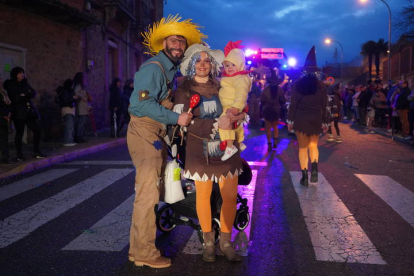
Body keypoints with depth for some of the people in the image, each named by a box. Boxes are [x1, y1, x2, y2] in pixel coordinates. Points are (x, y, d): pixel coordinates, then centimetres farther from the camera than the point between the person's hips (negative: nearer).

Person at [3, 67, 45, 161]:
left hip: (29, 111, 6)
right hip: (18, 113, -6)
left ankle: (36, 152, 13)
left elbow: (33, 93, 4)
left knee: (37, 130, 3)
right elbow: (14, 98, -15)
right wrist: (27, 94, -10)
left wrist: (24, 95, -14)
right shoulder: (10, 85, -2)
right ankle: (20, 155, 6)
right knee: (19, 133, -3)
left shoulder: (24, 83, 15)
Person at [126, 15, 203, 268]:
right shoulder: (153, 68, -14)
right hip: (145, 133, -10)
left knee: (152, 191, 16)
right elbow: (143, 103, -25)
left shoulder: (170, 70, 16)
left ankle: (141, 245, 30)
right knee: (148, 193, -8)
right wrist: (176, 118, -24)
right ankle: (144, 253, 2)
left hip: (156, 135, 10)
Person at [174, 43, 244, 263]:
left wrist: (239, 115, -10)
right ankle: (208, 241, 24)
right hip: (200, 151, -2)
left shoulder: (221, 86, 6)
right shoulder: (183, 91, -3)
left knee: (230, 196, 2)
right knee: (203, 195, 7)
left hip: (226, 148, 3)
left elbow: (237, 111, 15)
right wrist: (216, 125, -23)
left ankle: (226, 241, 18)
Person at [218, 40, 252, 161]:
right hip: (228, 107, 11)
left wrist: (236, 107, -42)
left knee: (224, 120, -31)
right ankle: (240, 143, 49)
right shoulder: (228, 78, 15)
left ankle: (230, 146, -30)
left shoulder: (240, 78, -18)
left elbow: (241, 93, -32)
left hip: (233, 108, -11)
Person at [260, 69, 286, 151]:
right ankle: (275, 142, 10)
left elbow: (262, 100, -12)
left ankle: (269, 144, 6)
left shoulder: (266, 89, -14)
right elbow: (283, 100, -6)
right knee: (275, 126, 20)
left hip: (267, 110, -2)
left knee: (268, 127, 8)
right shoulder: (280, 89, -9)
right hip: (277, 110, 2)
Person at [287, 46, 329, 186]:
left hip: (301, 118, -1)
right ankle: (314, 168, -8)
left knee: (303, 147, 8)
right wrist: (325, 122, 9)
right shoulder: (321, 85, 1)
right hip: (316, 119, 1)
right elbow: (324, 106, 2)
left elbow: (293, 104, -3)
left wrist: (290, 120, 2)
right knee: (313, 145, 18)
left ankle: (304, 177, 5)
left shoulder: (298, 84, -2)